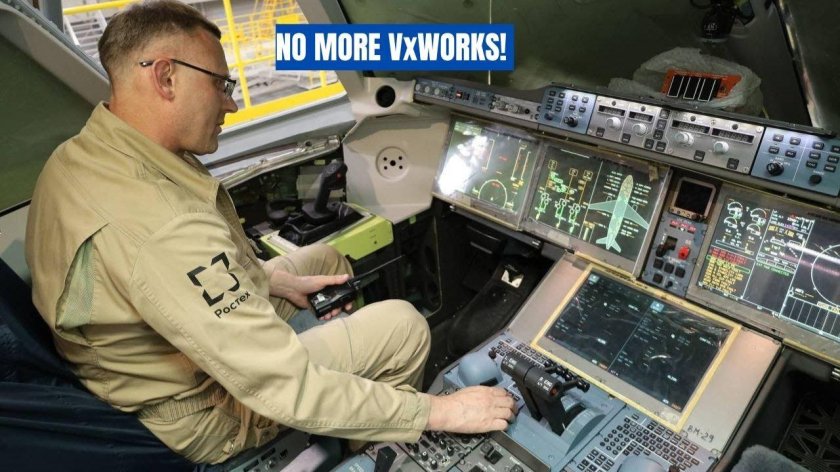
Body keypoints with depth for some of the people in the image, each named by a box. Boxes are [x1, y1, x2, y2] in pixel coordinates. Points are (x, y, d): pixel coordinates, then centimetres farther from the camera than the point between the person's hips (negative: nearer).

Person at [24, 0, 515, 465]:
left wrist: (277, 280, 4)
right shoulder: (162, 228, -38)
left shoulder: (80, 156, -7)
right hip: (196, 413, -8)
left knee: (326, 259, 16)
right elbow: (287, 392, -35)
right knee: (404, 325, -5)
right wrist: (437, 411, -27)